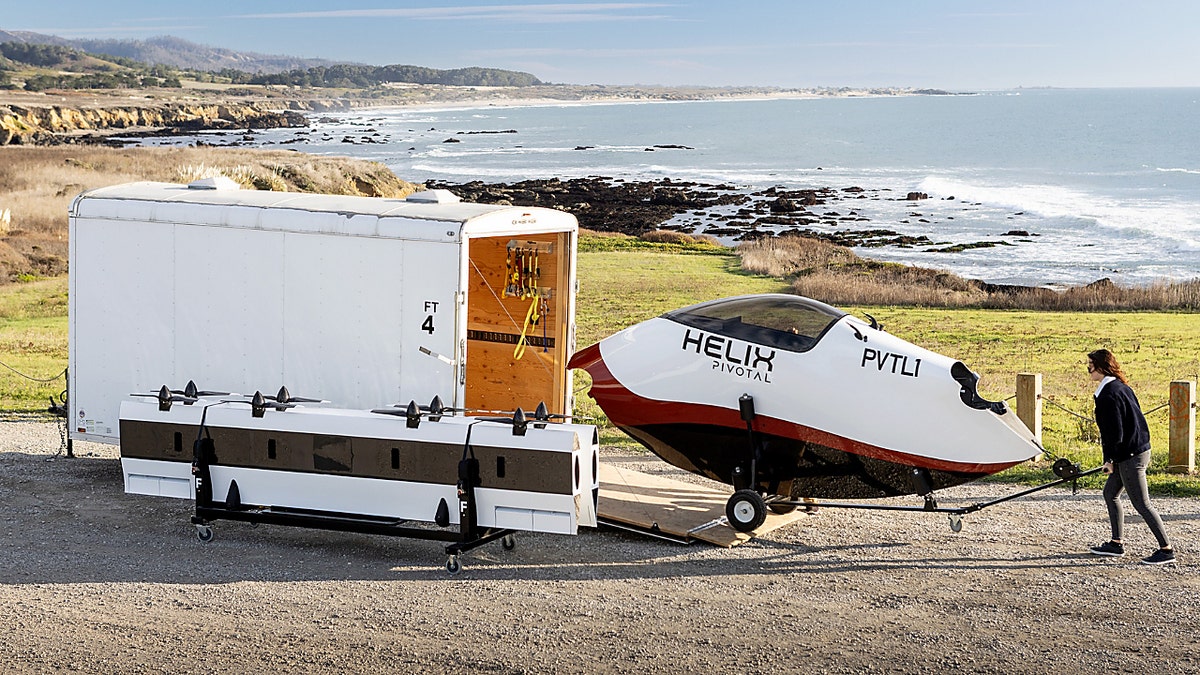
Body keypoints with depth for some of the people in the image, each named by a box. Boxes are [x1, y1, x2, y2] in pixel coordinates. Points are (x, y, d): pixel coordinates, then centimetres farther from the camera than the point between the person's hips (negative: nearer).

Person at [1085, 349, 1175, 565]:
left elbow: (1115, 431, -22)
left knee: (1141, 504, -5)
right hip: (1138, 449, 10)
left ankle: (1166, 549, -1)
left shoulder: (1109, 394, -20)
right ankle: (1117, 543, 24)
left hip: (1131, 456, -10)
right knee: (1110, 493, 18)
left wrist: (1109, 459, -12)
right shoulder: (1121, 387, 10)